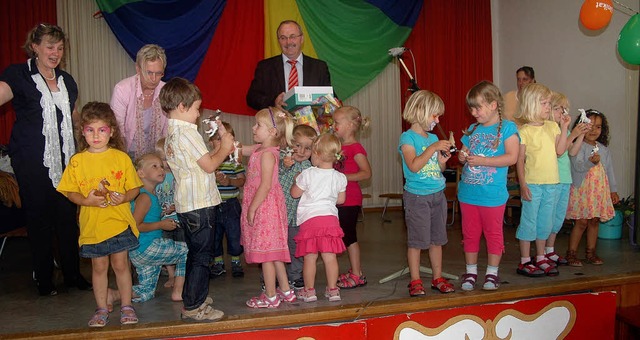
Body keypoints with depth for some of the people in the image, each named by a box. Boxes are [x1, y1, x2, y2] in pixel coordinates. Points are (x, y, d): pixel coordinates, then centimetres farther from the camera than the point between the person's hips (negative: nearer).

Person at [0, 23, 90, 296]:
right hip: (33, 163, -5)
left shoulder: (66, 81, 15)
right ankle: (43, 279, 18)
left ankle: (72, 274, 20)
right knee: (39, 219, 4)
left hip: (65, 160, 5)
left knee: (68, 217, 7)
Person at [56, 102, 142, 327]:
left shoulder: (121, 158, -1)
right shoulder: (77, 161, 0)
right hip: (92, 224, 1)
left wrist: (124, 197, -17)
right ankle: (102, 309, 25)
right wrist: (86, 200, -17)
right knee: (99, 267, 11)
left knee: (120, 264, 6)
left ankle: (126, 306, 21)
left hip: (119, 222, -1)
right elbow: (70, 192, 1)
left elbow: (134, 188, 3)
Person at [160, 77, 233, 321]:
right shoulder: (187, 132, -17)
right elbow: (209, 166, -17)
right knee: (201, 256, -1)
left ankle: (193, 298, 32)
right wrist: (224, 149, -1)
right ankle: (193, 306, 7)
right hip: (199, 204, -10)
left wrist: (221, 150, 11)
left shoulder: (171, 134, 13)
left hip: (185, 204, 10)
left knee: (195, 253, 20)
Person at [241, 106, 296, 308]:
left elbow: (265, 185, -22)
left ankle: (270, 297, 9)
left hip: (264, 207, -10)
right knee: (273, 251, 16)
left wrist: (252, 208, -18)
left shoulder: (267, 154, -18)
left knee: (266, 253, -1)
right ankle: (285, 291, 25)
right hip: (264, 207, 10)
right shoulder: (261, 150, 11)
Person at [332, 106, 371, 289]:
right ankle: (356, 270, 26)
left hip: (350, 200, -9)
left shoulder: (356, 148, -14)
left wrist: (343, 177, -25)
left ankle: (357, 275, 6)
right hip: (340, 198, 9)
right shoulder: (338, 146, 11)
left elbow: (366, 173, -21)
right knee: (347, 236, 15)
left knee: (348, 236, -3)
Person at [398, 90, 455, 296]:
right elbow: (414, 166, -22)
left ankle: (437, 278, 23)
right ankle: (415, 281, 11)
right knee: (416, 241, 1)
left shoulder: (433, 138, 12)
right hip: (417, 196, -6)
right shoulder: (408, 137, -9)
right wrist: (433, 148, -21)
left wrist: (443, 160, -3)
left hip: (438, 195, 7)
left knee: (437, 239, 12)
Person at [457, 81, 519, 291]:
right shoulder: (472, 130, 11)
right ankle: (471, 272, 24)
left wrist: (482, 160, -20)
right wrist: (463, 156, -3)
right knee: (470, 234, 12)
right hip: (468, 192, 5)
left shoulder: (507, 128, -5)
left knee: (493, 233, 8)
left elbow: (511, 157, -15)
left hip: (492, 194, -5)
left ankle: (492, 273, 21)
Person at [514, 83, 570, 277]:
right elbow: (520, 159, -10)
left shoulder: (552, 126, 9)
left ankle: (541, 258, 27)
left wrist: (564, 128, -2)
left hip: (551, 183, 6)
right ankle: (525, 261, 11)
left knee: (545, 221, 14)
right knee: (529, 221, 1)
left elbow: (560, 151, 3)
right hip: (532, 183, -6)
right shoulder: (524, 131, -9)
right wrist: (523, 184, -14)